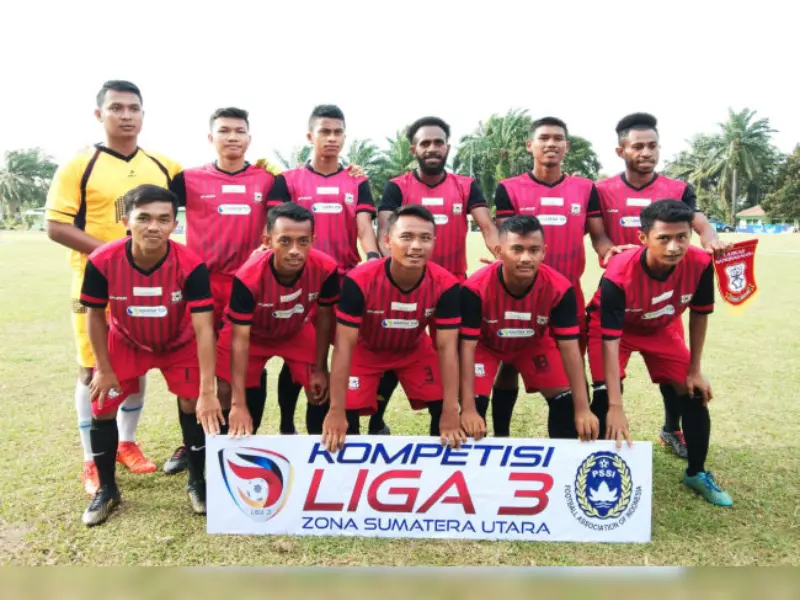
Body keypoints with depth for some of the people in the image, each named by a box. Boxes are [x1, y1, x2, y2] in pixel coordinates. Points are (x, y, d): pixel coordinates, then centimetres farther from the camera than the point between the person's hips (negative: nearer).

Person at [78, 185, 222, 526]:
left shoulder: (190, 265, -34)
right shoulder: (102, 261, -29)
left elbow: (203, 329, -33)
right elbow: (95, 315, -11)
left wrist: (207, 392, -36)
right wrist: (103, 368, -6)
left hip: (179, 344, -1)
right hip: (125, 343, 2)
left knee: (194, 406, -9)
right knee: (102, 407, 0)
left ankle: (196, 483, 15)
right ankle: (106, 490, 23)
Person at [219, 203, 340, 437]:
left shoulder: (326, 268, -32)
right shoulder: (248, 277, -39)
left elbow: (324, 318, -13)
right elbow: (239, 340, -33)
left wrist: (320, 368, -6)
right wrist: (238, 404, -35)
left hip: (296, 332, 2)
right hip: (251, 333, -2)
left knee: (321, 388, -6)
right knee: (227, 392, -9)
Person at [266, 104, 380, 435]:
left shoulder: (358, 182, 9)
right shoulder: (288, 180, 6)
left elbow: (364, 226, -3)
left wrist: (373, 257, -22)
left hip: (347, 279, 1)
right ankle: (286, 426, 21)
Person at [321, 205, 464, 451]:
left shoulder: (445, 285, -29)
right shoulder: (359, 280, -35)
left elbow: (447, 348, -24)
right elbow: (344, 345, -30)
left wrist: (451, 412, -26)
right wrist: (335, 411, -30)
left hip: (415, 350, 2)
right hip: (366, 350, -2)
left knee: (443, 409, -6)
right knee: (346, 415, -11)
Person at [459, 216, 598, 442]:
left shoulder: (559, 288, -31)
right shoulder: (476, 288, -37)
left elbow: (569, 348, -25)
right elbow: (467, 348, -32)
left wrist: (582, 409, -26)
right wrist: (468, 409, -35)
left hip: (535, 344, 2)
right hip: (486, 344, -2)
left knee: (568, 399, -7)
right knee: (475, 402, -19)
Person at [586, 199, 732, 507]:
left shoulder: (700, 264, -28)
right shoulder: (618, 275, -40)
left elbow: (699, 314, -9)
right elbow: (610, 340, -38)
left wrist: (695, 370, -3)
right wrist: (616, 407, -42)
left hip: (662, 328, 4)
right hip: (614, 327, -4)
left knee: (694, 393, 1)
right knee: (605, 394, -21)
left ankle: (697, 473, 23)